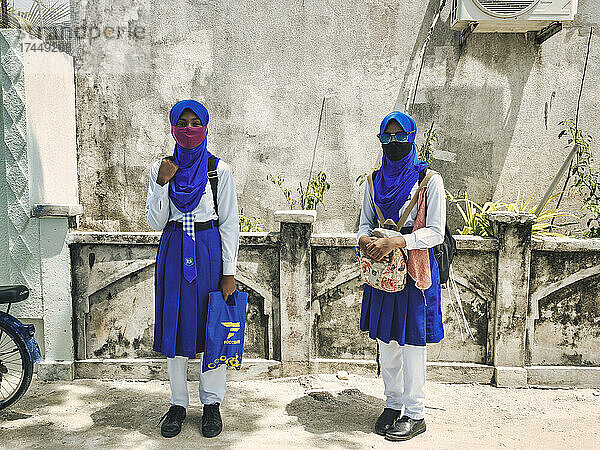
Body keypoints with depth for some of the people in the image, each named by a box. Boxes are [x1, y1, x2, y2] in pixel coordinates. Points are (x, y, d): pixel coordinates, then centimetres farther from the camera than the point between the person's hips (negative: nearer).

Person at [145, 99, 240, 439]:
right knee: (175, 325, 7)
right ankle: (178, 403, 24)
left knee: (212, 325, 5)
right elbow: (155, 223, 0)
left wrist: (229, 271, -6)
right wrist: (162, 184, -14)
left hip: (209, 251, -2)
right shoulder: (160, 168, 5)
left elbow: (230, 223, -2)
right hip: (173, 251, 2)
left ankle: (212, 403, 22)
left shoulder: (219, 169, -1)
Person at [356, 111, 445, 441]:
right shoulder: (375, 181, 9)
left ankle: (415, 414, 18)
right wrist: (364, 238, -10)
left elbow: (436, 233, -11)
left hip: (415, 269, -5)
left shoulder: (429, 180, -7)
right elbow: (366, 222, 14)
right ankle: (393, 404, 31)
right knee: (386, 342, 14)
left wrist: (396, 241, -24)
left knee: (411, 344, 1)